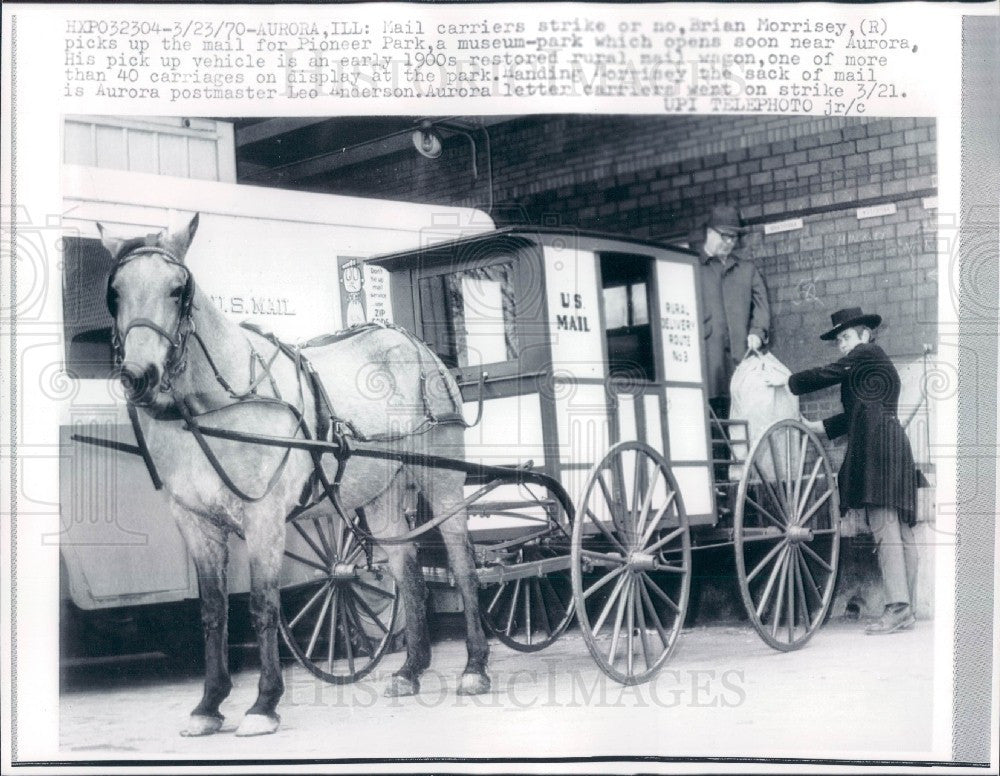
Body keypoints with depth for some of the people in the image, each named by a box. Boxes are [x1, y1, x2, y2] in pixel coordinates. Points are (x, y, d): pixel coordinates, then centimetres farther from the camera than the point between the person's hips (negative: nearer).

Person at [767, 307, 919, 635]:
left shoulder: (868, 354, 3)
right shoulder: (875, 364, 30)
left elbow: (826, 375, 0)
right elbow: (853, 416, 30)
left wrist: (787, 381, 12)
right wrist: (815, 427, 27)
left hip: (878, 447, -10)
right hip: (893, 448, 10)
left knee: (886, 530, -16)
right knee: (900, 532, 6)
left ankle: (897, 606, -23)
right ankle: (905, 609, 6)